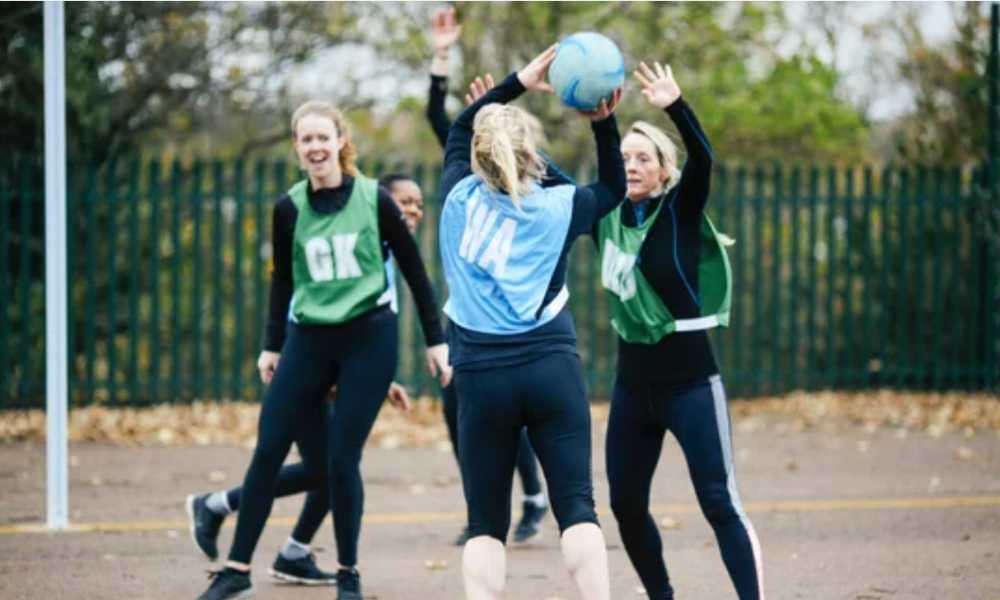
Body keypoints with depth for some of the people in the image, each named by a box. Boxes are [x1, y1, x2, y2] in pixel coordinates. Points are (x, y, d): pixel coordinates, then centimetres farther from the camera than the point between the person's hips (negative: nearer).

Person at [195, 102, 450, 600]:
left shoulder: (374, 200, -5)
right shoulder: (289, 209, 2)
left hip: (369, 339, -3)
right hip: (308, 340, 3)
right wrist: (272, 345, 15)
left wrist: (435, 340, 2)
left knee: (341, 458, -6)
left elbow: (414, 271, 2)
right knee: (268, 449, -3)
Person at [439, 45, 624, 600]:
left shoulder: (461, 197, 2)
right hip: (552, 367, -1)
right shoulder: (558, 207, 1)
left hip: (481, 376, 1)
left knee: (486, 521, 4)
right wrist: (604, 122, 9)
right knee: (575, 506, -2)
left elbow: (459, 128, 21)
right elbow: (613, 188, 21)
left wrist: (518, 83, 16)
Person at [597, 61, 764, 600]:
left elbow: (703, 158, -26)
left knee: (719, 503, -10)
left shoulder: (680, 211, -8)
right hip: (633, 383, 6)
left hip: (689, 380, -6)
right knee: (626, 505, 10)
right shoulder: (606, 217, 4)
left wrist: (675, 107, -41)